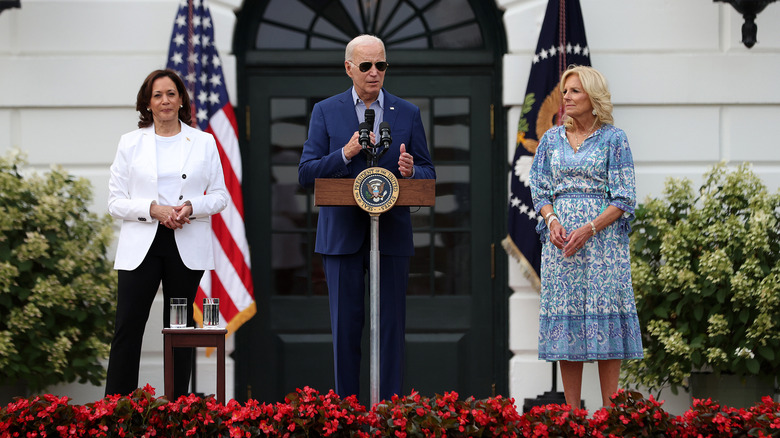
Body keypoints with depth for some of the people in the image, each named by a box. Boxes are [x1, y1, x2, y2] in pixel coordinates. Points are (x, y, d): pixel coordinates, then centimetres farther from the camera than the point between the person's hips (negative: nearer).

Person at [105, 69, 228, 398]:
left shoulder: (204, 142, 8)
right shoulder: (130, 143, 6)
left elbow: (220, 196, 8)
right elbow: (116, 201, 3)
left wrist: (192, 207, -12)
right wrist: (152, 209, -14)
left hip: (187, 247, 1)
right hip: (140, 246, -1)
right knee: (127, 327, -7)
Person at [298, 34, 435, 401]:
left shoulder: (408, 114, 7)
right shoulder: (325, 112, 4)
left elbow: (428, 175, 7)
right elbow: (306, 174, -2)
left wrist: (411, 171, -16)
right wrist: (345, 154, -17)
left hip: (392, 234, 1)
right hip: (342, 234, -1)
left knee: (391, 324, 1)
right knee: (345, 325, 3)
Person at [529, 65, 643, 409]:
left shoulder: (613, 139, 0)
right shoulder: (552, 139, 12)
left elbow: (624, 199, -4)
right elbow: (539, 189, 12)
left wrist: (589, 230, -16)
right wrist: (552, 220, -8)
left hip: (602, 236, -3)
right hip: (560, 238, 3)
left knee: (604, 315, -6)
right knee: (565, 316, 0)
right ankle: (572, 414, 3)